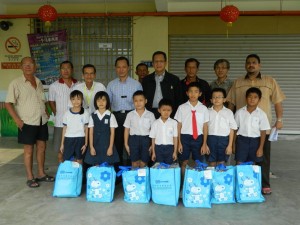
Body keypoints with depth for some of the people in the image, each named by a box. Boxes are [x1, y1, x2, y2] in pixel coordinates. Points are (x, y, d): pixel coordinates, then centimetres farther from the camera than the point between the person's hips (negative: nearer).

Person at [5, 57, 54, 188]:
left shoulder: (39, 82, 10)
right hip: (27, 123, -5)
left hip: (42, 121, 6)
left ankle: (41, 174, 25)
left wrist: (45, 112, 7)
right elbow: (8, 103, -11)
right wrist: (17, 120, -18)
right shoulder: (16, 83, -8)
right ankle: (30, 178, 13)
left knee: (41, 147, 12)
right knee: (29, 150, 2)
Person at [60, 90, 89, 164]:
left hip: (80, 139, -1)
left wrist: (86, 143, -2)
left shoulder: (85, 113, -2)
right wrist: (62, 144, 8)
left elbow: (86, 129, 0)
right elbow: (64, 129, 8)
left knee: (79, 160, 7)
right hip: (68, 139, 1)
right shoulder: (67, 113, 3)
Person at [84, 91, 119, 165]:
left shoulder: (111, 116, -2)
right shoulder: (92, 116, 3)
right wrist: (91, 147, -2)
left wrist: (111, 147, -5)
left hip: (107, 145, -1)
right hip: (95, 145, 2)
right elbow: (91, 132, 4)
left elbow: (112, 133, -2)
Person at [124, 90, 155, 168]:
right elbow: (127, 130, 6)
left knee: (144, 162, 5)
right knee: (135, 162, 5)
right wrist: (126, 144, 3)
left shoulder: (150, 115, 0)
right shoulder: (130, 115, 2)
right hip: (133, 139, 1)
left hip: (145, 139, 0)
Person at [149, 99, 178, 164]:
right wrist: (153, 152, 5)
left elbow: (175, 137, 0)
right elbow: (153, 138, 4)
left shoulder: (174, 123, -3)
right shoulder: (155, 123, 0)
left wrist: (175, 152, 0)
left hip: (169, 148, -1)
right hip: (158, 148, 1)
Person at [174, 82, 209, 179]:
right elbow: (178, 126, 2)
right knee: (184, 163, 8)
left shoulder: (203, 108, 1)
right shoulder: (182, 108, -1)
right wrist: (179, 142, -1)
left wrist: (204, 144, 0)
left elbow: (205, 127, 2)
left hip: (198, 138, 1)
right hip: (185, 137, 0)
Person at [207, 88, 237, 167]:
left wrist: (230, 145, -3)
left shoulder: (228, 112, 1)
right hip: (211, 139, 1)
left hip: (223, 139, -1)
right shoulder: (208, 112, 4)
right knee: (212, 163, 7)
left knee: (221, 163, 4)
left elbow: (232, 130, 1)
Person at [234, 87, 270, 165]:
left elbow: (263, 132, -2)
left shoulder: (261, 114, -4)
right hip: (242, 140, 0)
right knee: (239, 164, -1)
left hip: (255, 141, 0)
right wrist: (233, 144, 4)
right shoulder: (239, 112, -1)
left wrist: (261, 148, -5)